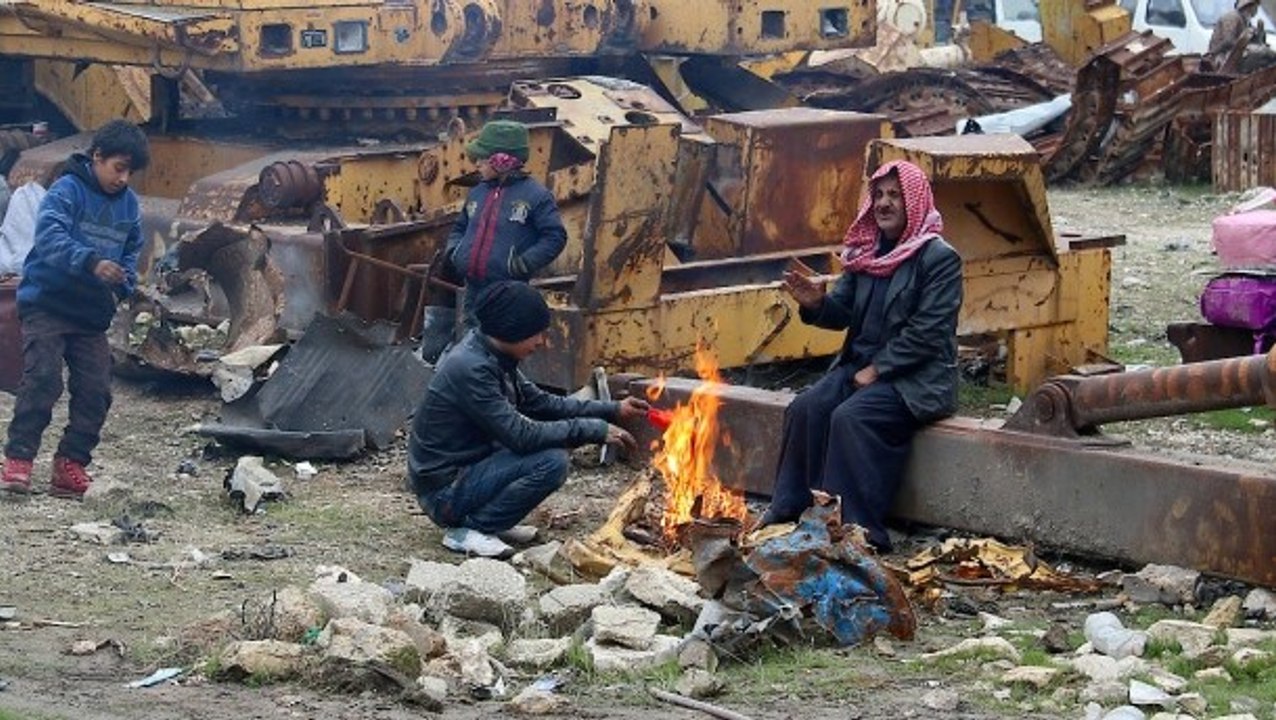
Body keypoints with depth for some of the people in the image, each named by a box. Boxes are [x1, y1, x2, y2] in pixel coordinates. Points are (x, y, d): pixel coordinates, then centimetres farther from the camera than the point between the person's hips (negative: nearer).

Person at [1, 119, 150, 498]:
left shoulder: (129, 204, 9)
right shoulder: (67, 190, -12)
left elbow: (131, 252, 21)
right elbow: (49, 236, -27)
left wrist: (121, 286, 0)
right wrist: (92, 262, -41)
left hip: (92, 312, 6)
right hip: (47, 304, -6)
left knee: (96, 390, 1)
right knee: (42, 379, -15)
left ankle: (71, 463, 10)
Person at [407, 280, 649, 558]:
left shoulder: (494, 358, 5)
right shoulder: (470, 368, -24)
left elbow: (540, 403, 14)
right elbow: (521, 436, -25)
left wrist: (612, 411, 7)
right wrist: (595, 430, -20)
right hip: (444, 491, -10)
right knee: (551, 462, -21)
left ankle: (494, 523, 9)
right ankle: (467, 531, -11)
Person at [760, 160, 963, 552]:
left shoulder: (939, 258, -9)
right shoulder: (867, 253, 12)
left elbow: (926, 332, -16)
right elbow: (844, 312, 11)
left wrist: (877, 370, -16)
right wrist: (817, 303, -12)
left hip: (915, 378, -7)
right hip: (860, 365, 7)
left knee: (850, 417, -30)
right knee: (805, 408, -17)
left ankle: (854, 528, -26)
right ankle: (790, 513, -13)